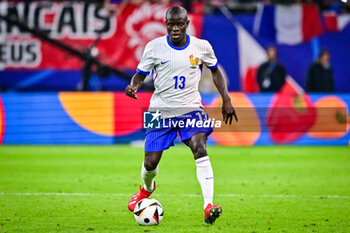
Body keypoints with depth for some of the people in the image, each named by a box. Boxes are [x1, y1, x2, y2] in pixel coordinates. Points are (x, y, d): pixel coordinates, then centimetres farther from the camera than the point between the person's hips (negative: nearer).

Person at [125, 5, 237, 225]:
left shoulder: (202, 47, -2)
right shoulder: (154, 47, -5)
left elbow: (215, 70, 15)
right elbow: (141, 74, 2)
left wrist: (226, 99, 9)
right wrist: (133, 87, -21)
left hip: (191, 108, -1)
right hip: (161, 110, 1)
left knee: (200, 149, -26)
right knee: (151, 162, 2)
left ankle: (209, 206, -30)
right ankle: (147, 189, 41)